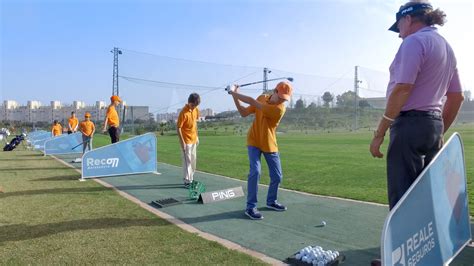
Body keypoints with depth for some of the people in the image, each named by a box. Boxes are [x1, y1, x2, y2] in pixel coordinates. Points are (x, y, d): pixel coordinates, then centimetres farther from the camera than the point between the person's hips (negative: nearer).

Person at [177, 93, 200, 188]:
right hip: (186, 141, -8)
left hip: (193, 139, 8)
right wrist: (182, 142, -20)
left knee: (193, 160, 15)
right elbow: (178, 128, -19)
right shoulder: (184, 112, -21)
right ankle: (187, 181, 5)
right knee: (187, 160, -3)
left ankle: (191, 179, 27)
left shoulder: (196, 110, 1)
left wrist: (196, 136, 15)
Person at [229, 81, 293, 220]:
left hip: (270, 145, -1)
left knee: (277, 176, 6)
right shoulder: (262, 98, -6)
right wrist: (234, 96, -14)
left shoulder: (279, 109, -24)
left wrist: (234, 93, -23)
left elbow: (252, 102, -29)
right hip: (254, 141, 1)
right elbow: (244, 113, -2)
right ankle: (251, 207, -9)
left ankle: (271, 201, 33)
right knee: (255, 171, -18)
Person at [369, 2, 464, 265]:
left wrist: (379, 132, -17)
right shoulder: (446, 47, 20)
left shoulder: (414, 41, -8)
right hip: (433, 125, 9)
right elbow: (457, 97, 20)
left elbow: (402, 89, -19)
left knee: (402, 197, -4)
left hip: (410, 124, -9)